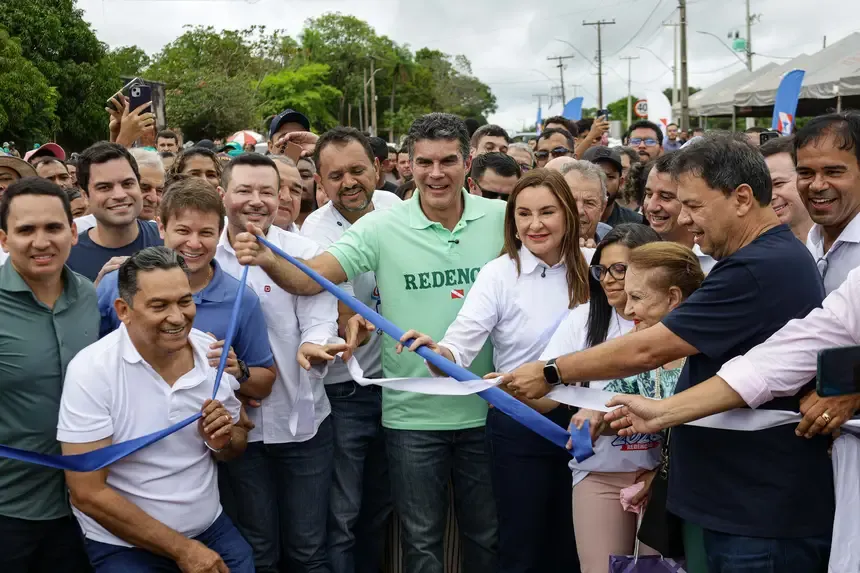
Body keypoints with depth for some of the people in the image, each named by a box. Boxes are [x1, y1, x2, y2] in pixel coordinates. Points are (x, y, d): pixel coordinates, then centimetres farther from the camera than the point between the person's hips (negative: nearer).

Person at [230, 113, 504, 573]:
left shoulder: (501, 220, -3)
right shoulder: (383, 229, -8)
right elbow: (309, 278, -15)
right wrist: (268, 260, -35)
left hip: (485, 411, 1)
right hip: (413, 416, -1)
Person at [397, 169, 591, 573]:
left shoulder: (590, 268, -1)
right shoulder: (499, 274, -11)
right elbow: (460, 347, -21)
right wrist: (435, 351, -42)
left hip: (578, 419, 3)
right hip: (519, 424, -3)